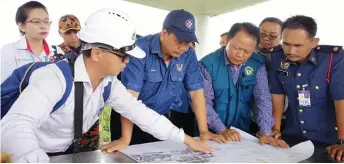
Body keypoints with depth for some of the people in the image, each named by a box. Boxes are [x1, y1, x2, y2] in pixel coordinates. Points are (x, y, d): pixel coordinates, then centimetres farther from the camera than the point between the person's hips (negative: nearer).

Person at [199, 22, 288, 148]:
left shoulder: (257, 64, -3)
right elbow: (205, 102, -13)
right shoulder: (208, 64, -13)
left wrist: (265, 133, -15)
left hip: (242, 131, 2)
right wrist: (222, 130, -20)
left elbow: (263, 98, -6)